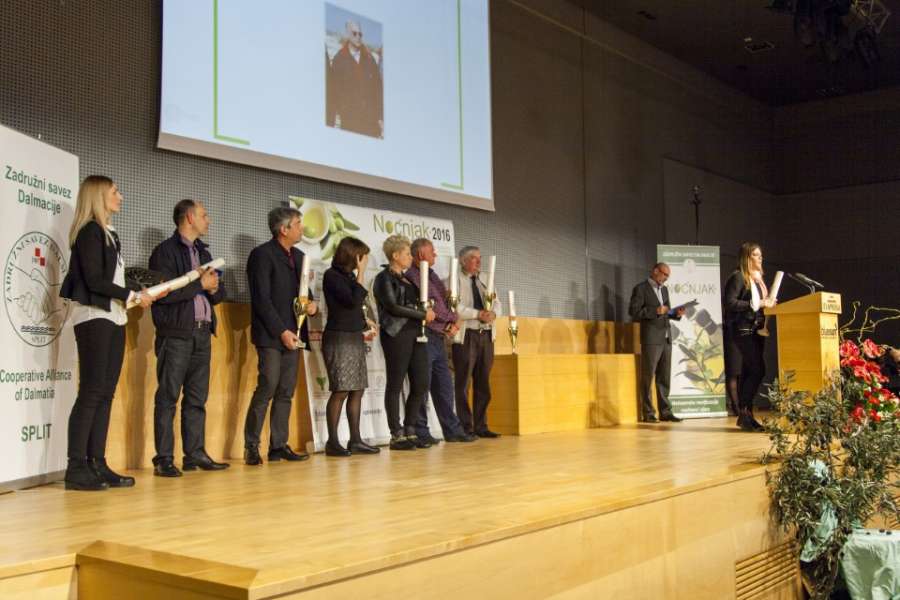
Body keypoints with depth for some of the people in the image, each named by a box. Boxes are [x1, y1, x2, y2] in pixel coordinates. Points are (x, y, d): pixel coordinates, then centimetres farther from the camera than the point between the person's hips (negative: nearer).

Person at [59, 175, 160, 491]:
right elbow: (94, 280, -14)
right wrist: (133, 296, -9)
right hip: (94, 318, -9)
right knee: (91, 393, -10)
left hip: (113, 319, 9)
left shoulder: (109, 234, 19)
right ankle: (76, 468, -9)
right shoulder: (90, 231, -7)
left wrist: (139, 294, 4)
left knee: (105, 394, 5)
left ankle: (97, 465, 7)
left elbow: (111, 278, 14)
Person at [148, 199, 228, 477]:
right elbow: (164, 292, -17)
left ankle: (195, 454, 14)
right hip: (176, 334, -7)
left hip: (202, 334, 7)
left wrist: (214, 288, -3)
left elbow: (218, 293, 20)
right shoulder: (165, 251, -4)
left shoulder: (203, 252, 20)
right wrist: (200, 283, -11)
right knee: (168, 397, -4)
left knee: (197, 398, 9)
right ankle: (164, 459, -2)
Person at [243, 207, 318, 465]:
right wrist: (281, 331, -15)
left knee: (286, 393, 6)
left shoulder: (298, 256, 17)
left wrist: (312, 304, 1)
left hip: (292, 334, 7)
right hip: (271, 336, -7)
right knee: (267, 388, -10)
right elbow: (262, 299, -11)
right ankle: (251, 447, -2)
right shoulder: (262, 254, -6)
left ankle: (279, 445, 10)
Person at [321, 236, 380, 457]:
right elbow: (353, 300, -18)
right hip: (339, 338, -8)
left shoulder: (349, 275, 14)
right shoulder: (332, 275, -8)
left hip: (355, 338, 8)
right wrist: (361, 273, -11)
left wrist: (365, 322, 11)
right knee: (340, 391, -8)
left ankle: (355, 440, 9)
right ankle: (332, 442, -2)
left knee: (357, 390, 6)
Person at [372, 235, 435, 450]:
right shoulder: (384, 278, -4)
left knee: (421, 385, 4)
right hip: (397, 335, -8)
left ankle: (410, 432, 14)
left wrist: (426, 313, 3)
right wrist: (423, 315, -9)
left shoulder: (405, 278, 21)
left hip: (415, 334, 8)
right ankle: (397, 436, 3)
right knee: (395, 385, -2)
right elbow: (393, 308, -14)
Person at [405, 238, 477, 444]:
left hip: (439, 337, 9)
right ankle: (421, 433, 3)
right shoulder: (413, 276, -9)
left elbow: (443, 303, 18)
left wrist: (451, 324, 0)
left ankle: (452, 429, 16)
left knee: (444, 385, 10)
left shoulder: (432, 275, 19)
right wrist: (452, 318, -2)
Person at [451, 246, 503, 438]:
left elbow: (496, 303, 12)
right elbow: (455, 307, -14)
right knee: (463, 384, -3)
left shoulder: (485, 280, 18)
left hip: (486, 335, 6)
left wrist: (493, 313, -10)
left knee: (483, 384, 8)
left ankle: (481, 426, 15)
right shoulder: (455, 279, -1)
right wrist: (478, 314, -21)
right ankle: (465, 428, 1)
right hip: (465, 336, -6)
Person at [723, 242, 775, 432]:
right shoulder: (738, 277, -8)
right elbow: (729, 303, -18)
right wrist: (757, 304, -19)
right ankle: (744, 413, -5)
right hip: (742, 332, -9)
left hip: (756, 331, 9)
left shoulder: (757, 279, 19)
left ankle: (745, 414, 11)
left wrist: (768, 304, 4)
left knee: (754, 372, 6)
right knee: (756, 371, -13)